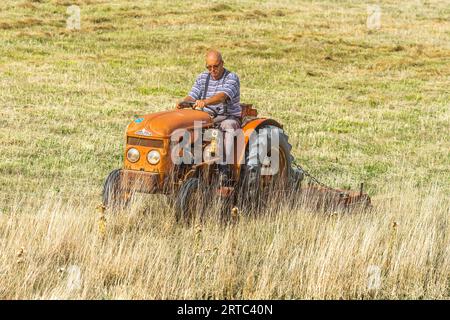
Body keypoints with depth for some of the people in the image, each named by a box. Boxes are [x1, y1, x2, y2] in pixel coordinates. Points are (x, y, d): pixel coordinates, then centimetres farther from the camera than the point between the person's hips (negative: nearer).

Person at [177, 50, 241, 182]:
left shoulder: (231, 78, -7)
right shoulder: (202, 78, 11)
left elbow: (222, 96, -25)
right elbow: (192, 96, 1)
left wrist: (205, 102, -43)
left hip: (228, 117, -5)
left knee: (228, 127, -38)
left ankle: (224, 168, -44)